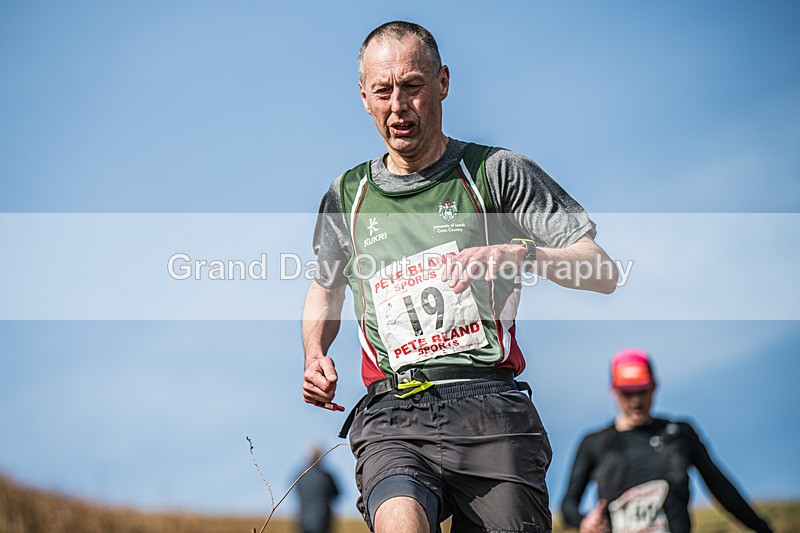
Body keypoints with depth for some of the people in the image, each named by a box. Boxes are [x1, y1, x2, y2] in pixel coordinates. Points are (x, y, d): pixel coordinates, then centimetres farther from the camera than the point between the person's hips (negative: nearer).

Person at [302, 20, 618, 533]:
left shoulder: (498, 172, 8)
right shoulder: (347, 195, 18)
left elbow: (602, 274, 3)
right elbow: (325, 290, 35)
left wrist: (521, 254, -16)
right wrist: (315, 357, 15)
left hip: (492, 412, 0)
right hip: (393, 417, 1)